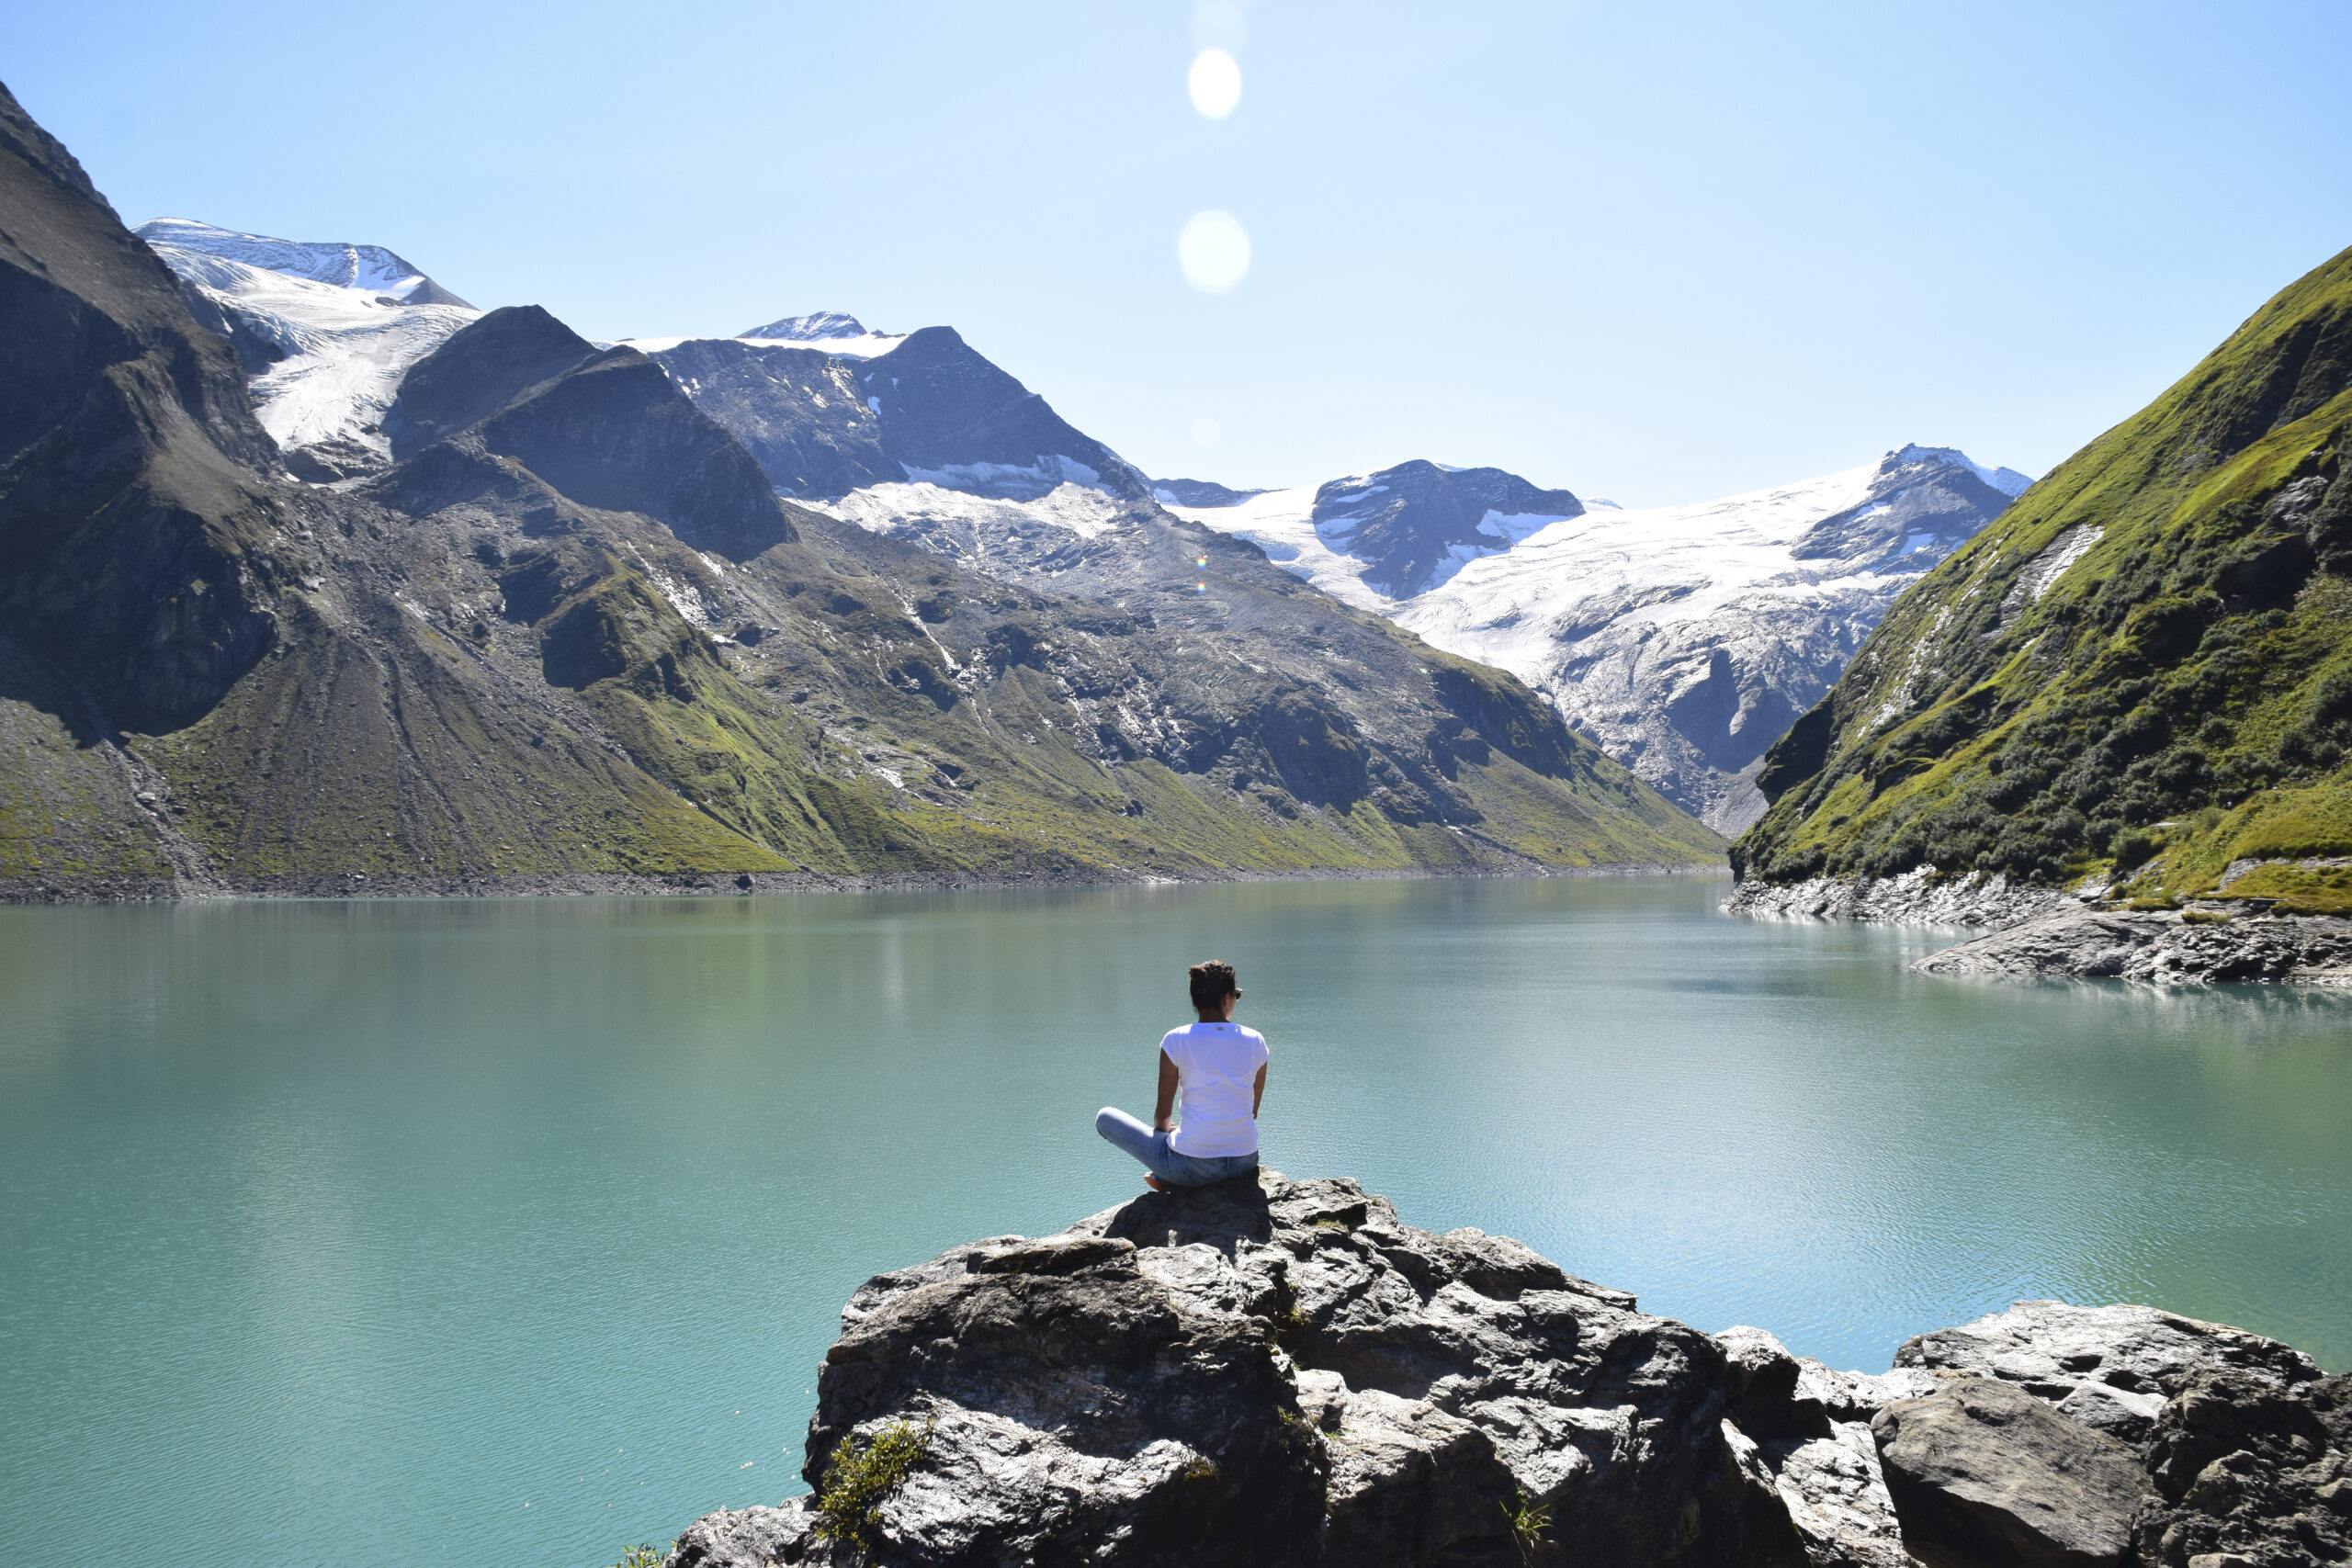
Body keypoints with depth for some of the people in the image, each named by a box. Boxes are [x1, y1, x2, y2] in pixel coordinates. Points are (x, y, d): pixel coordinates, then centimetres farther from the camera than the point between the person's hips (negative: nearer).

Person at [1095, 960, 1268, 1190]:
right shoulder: (1256, 1041, 0)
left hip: (1193, 1167, -3)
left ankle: (1166, 1177, 9)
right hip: (1245, 1162, 3)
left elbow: (1163, 1113, -1)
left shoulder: (1176, 1040, -8)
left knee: (1105, 1116, 15)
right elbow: (1252, 1111, 9)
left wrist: (1165, 1129, 22)